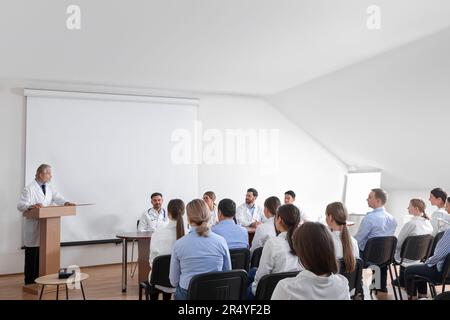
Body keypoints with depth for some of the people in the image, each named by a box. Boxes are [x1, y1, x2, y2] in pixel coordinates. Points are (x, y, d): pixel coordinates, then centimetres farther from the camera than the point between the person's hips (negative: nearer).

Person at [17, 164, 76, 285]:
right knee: (32, 255, 2)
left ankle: (38, 278, 22)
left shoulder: (49, 187, 11)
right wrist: (31, 206, -36)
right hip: (33, 227, -6)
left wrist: (66, 203, -18)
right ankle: (29, 281, 12)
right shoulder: (29, 189, -11)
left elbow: (57, 197, 2)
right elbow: (20, 205, -16)